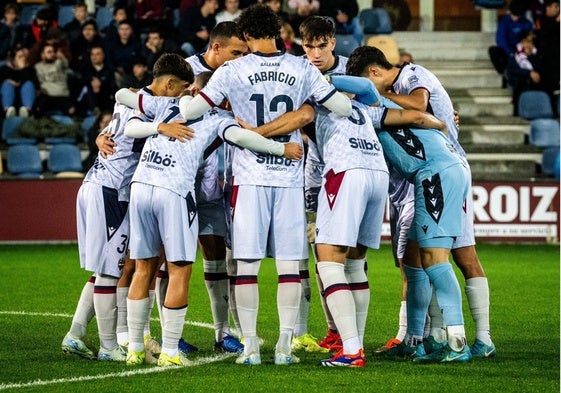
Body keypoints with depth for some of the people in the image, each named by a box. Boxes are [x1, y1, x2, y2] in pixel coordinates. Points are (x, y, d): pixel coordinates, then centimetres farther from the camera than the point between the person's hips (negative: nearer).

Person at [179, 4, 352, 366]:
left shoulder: (233, 71, -2)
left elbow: (195, 109, -6)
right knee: (289, 264, 4)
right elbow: (342, 106, 1)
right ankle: (285, 345, 3)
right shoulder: (302, 70, 3)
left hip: (250, 177, -1)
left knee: (247, 264, 3)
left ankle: (251, 346, 2)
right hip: (290, 176, 1)